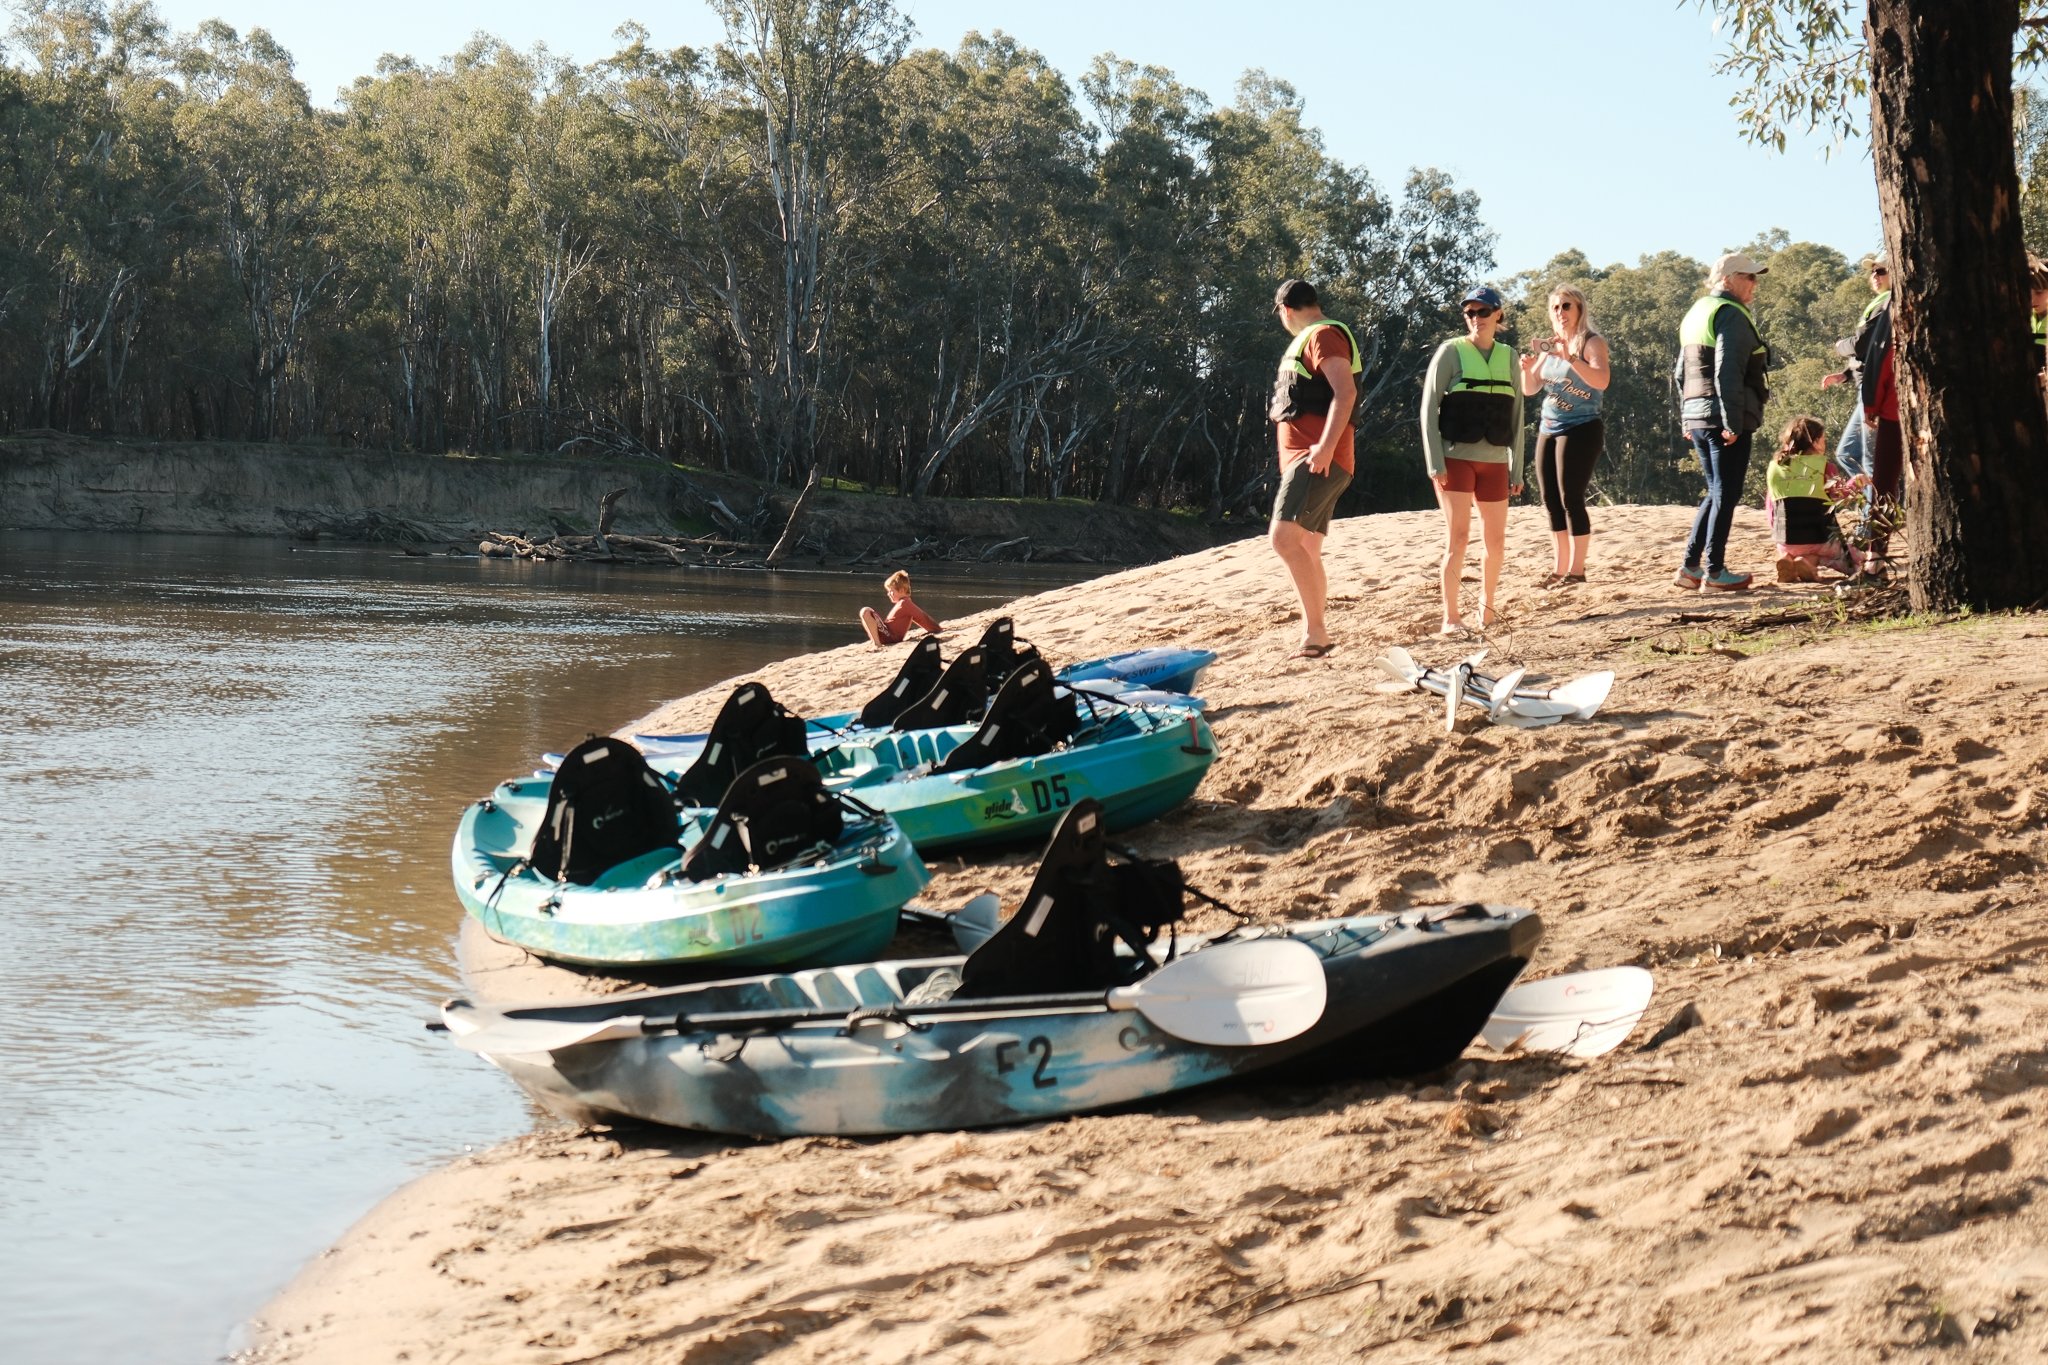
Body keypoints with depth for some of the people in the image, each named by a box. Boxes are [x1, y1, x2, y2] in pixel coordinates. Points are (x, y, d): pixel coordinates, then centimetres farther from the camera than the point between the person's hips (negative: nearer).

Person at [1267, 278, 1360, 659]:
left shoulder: (1323, 335, -8)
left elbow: (1346, 392, -22)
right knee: (1306, 553, 12)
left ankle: (1315, 631, -26)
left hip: (1318, 459, -11)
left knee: (1284, 535, -24)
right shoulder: (1310, 340, 24)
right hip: (1302, 460, 11)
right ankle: (1313, 635, 17)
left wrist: (1325, 447, -29)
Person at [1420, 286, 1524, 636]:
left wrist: (1517, 469, 10)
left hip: (1494, 461, 4)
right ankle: (1451, 618, -2)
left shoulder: (1509, 357, 10)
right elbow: (1429, 407, -4)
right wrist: (1435, 463, -11)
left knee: (1496, 541, 7)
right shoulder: (1451, 352, -2)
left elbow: (1516, 416, 13)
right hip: (1456, 458, -4)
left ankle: (1487, 606, 28)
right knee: (1458, 537, -8)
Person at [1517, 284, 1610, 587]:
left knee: (1571, 500, -11)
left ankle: (1576, 570, -7)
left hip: (1580, 429, -7)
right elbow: (1530, 390, 15)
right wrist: (1527, 368, -6)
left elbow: (1601, 381, -23)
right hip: (1548, 429, 7)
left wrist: (1570, 357, -32)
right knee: (1551, 502, 6)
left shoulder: (1592, 343, -7)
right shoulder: (1548, 346, 14)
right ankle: (1560, 568, 12)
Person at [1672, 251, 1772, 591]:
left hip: (1696, 418, 9)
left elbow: (1680, 372, 21)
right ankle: (1714, 571, 2)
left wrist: (1687, 418, 22)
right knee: (1726, 495, -1)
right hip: (1724, 418, -9)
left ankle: (1690, 566, 13)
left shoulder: (1695, 314, 18)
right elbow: (1728, 373, -20)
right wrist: (1733, 423, -20)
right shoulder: (1731, 315, -11)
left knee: (1717, 493, 17)